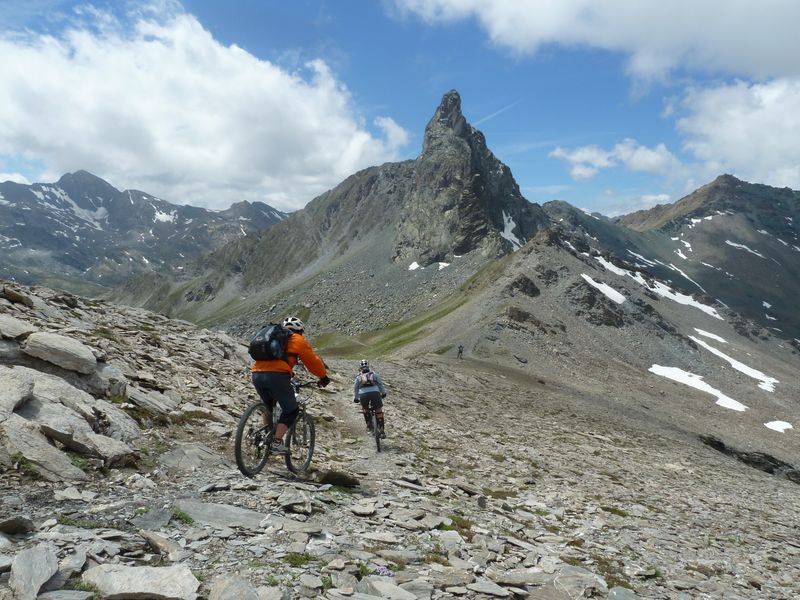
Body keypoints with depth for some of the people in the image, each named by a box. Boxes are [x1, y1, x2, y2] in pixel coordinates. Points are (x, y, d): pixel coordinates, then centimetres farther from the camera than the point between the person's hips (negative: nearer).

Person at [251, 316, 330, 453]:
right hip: (277, 376, -6)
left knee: (267, 406, 30)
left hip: (257, 375, 6)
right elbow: (313, 360, 14)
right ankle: (277, 443, -1)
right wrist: (324, 377, 27)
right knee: (291, 410, 9)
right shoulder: (297, 340, 14)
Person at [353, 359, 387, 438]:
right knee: (379, 412, 12)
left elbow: (355, 388, 25)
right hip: (375, 393, 0)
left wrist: (355, 398, 36)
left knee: (365, 409, 29)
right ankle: (382, 431, 9)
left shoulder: (358, 377, 22)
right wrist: (383, 393, 30)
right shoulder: (374, 374, 22)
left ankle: (369, 426, 25)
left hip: (363, 394, 0)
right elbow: (380, 384, 20)